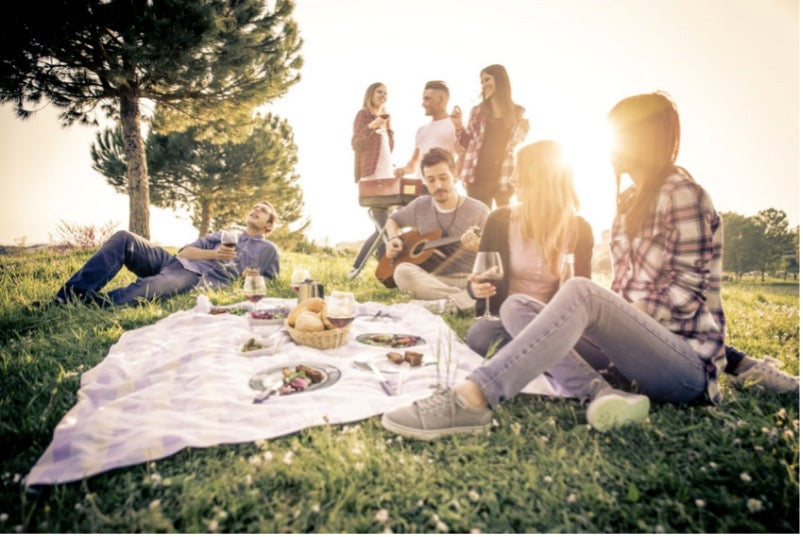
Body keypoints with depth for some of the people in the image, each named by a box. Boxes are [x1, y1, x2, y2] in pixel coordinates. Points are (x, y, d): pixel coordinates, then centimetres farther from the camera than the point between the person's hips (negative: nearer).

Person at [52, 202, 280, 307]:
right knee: (124, 238, -16)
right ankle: (68, 296, -20)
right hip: (174, 261, 6)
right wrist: (213, 254, 0)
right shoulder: (225, 234, 31)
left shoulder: (267, 250, 19)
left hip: (197, 278, -6)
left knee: (144, 290, -37)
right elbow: (185, 251, 20)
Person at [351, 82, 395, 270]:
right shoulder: (363, 114, 0)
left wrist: (388, 127, 8)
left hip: (385, 176, 9)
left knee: (383, 227, 6)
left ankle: (357, 267, 12)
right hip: (371, 177, -9)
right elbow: (356, 145, -11)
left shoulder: (382, 117, 23)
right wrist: (372, 126, -22)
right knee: (384, 227, -15)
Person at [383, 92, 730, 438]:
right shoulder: (629, 202, 18)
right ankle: (601, 390, -27)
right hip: (635, 348, 8)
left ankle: (473, 399, -44)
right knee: (516, 305, -8)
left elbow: (689, 288, -12)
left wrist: (628, 318, -16)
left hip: (688, 361, -7)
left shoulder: (682, 193, -6)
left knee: (581, 292, -35)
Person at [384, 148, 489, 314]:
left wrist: (479, 247, -25)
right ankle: (462, 302, -32)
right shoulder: (420, 206, 9)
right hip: (430, 281, 2)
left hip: (468, 282, -2)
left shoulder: (478, 210, 0)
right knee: (403, 270, -32)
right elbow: (393, 220, 28)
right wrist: (394, 239, 6)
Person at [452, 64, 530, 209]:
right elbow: (469, 143, 12)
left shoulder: (518, 112, 5)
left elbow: (520, 147, 11)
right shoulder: (477, 111, 9)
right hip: (479, 177, 1)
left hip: (506, 179, -1)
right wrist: (458, 127, -2)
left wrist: (522, 131, -7)